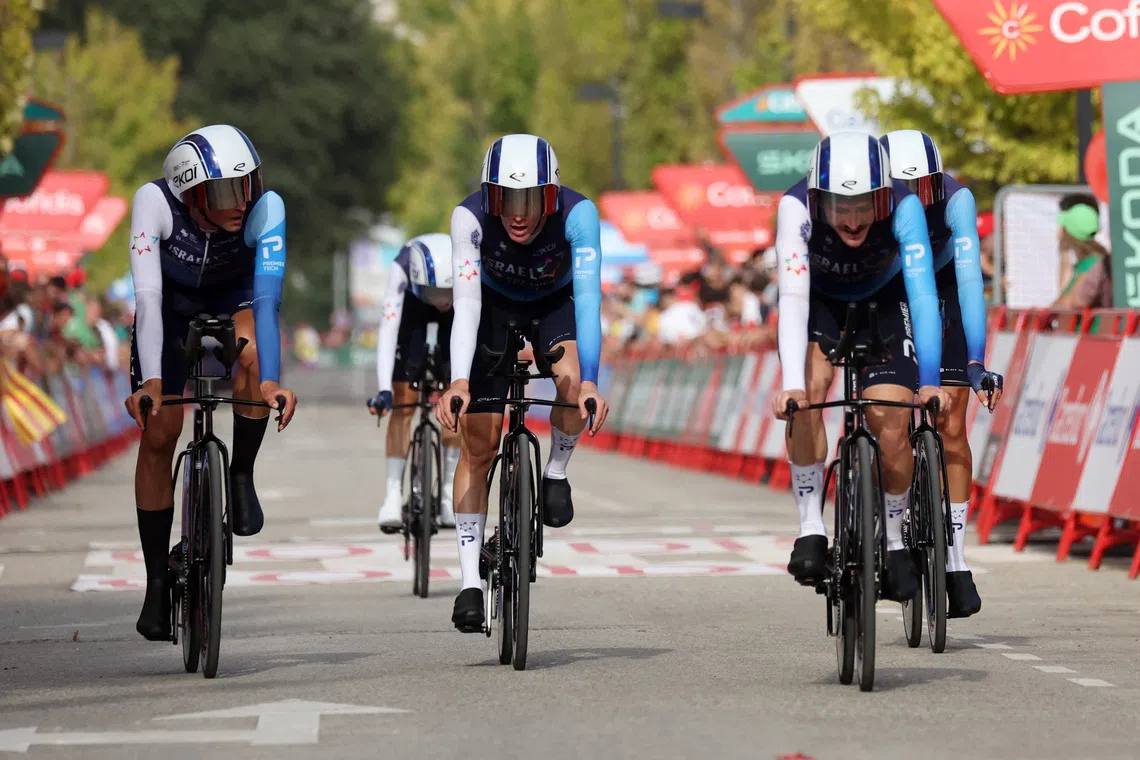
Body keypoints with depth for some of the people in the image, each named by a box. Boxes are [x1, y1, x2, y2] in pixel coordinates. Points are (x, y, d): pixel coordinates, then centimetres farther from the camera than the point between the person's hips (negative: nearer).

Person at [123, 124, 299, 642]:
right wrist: (150, 381, -48)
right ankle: (157, 583, 4)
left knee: (252, 351, -35)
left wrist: (269, 381, -53)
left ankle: (242, 473, -11)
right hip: (173, 304, 0)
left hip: (233, 301, 0)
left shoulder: (266, 207, -33)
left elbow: (268, 295, -41)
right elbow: (147, 295, -38)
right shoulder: (155, 202, -33)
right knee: (158, 434, -8)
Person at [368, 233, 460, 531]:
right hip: (413, 306, -1)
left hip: (459, 309, 1)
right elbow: (388, 328, -44)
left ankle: (449, 491, 2)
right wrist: (384, 389, -53)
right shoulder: (402, 269, -40)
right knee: (402, 403, -10)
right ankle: (394, 494, -7)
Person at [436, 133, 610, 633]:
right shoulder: (470, 217, -33)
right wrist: (458, 383, -53)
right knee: (478, 444, -8)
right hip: (496, 306, 0)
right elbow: (466, 301, -40)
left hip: (555, 305, 0)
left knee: (572, 379, -33)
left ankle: (556, 472, -4)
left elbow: (587, 297, -40)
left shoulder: (578, 214, -33)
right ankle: (470, 581, -2)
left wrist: (589, 382, -52)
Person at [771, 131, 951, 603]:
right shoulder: (796, 208, -35)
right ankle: (811, 528, -20)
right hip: (819, 302, 0)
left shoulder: (904, 208, -33)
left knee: (891, 423, -15)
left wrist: (930, 382, -48)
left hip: (883, 302, 0)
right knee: (809, 390, -28)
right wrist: (791, 385, -52)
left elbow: (923, 296, -38)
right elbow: (793, 298, -41)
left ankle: (894, 540, 9)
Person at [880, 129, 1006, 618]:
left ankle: (956, 561, -2)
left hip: (942, 291, -1)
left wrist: (977, 362, -48)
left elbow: (969, 278, -39)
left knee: (950, 427, -8)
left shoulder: (955, 199, -32)